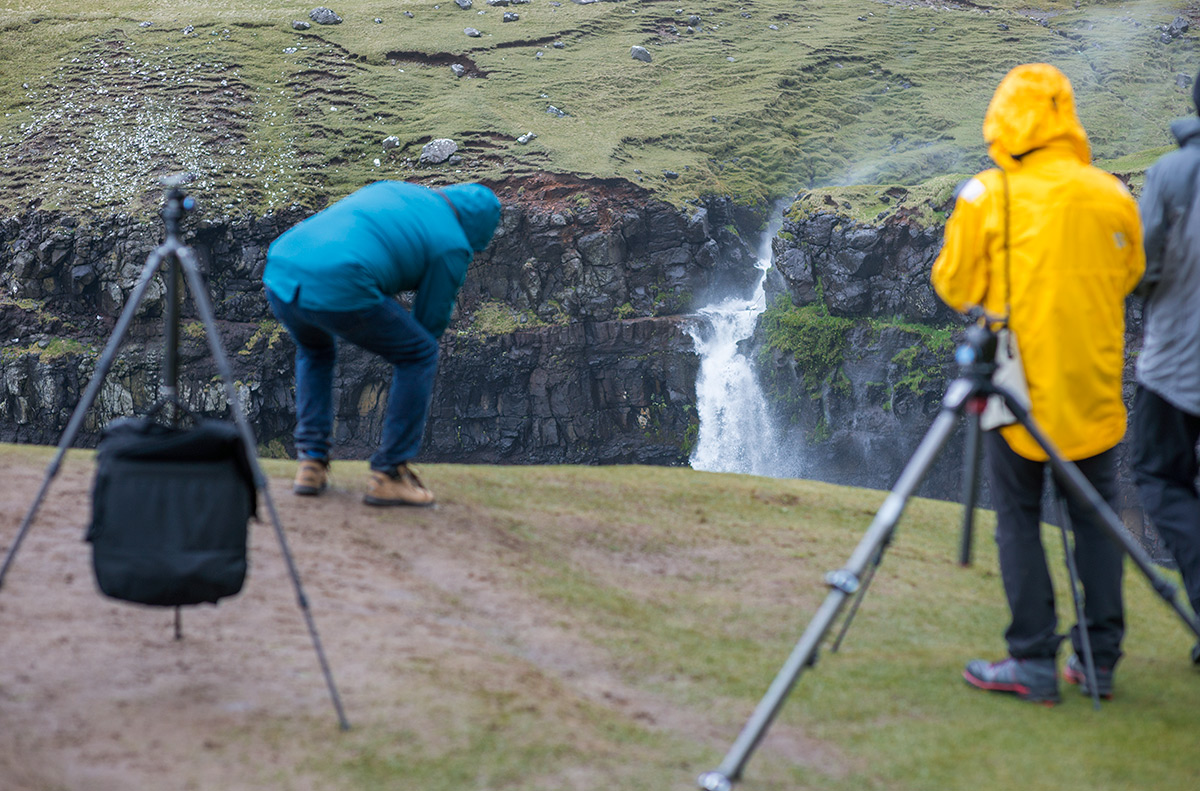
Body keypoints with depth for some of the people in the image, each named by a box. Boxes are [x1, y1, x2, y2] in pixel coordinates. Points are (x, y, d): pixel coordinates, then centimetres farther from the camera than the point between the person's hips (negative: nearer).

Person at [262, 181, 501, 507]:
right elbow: (431, 321, 19)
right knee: (420, 356, 15)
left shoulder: (389, 189, 31)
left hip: (279, 276, 7)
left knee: (314, 349, 37)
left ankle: (311, 463, 26)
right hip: (338, 290, -7)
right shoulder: (452, 247, 13)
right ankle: (389, 474, 14)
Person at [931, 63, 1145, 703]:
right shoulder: (1112, 195, 0)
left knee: (1019, 515, 5)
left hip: (1020, 379, -3)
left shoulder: (988, 196, -10)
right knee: (1095, 513, 12)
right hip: (1094, 385, 3)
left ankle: (1034, 660, 3)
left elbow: (955, 286, -2)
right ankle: (1101, 656, 15)